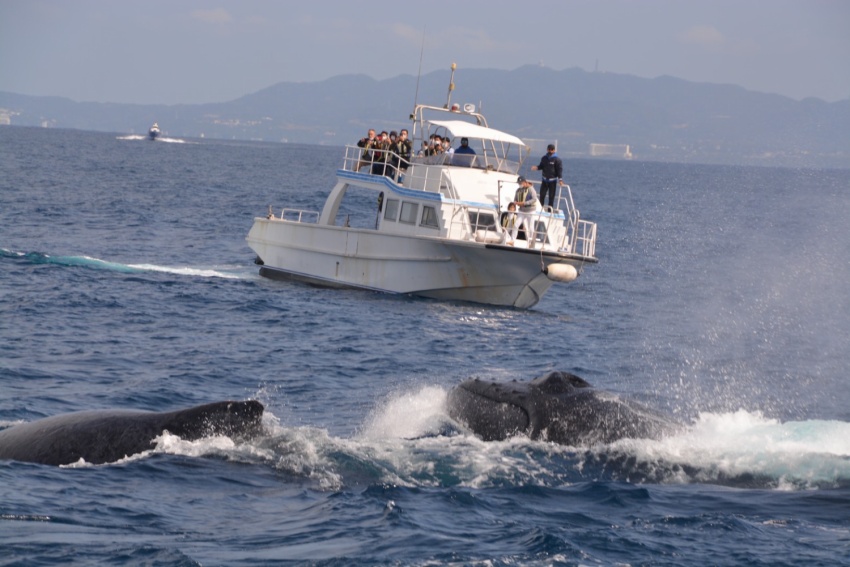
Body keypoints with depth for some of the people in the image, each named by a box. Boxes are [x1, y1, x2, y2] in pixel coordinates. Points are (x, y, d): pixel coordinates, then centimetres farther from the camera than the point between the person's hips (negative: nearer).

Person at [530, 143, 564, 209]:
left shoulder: (557, 159, -7)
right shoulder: (544, 158, 8)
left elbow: (560, 169, -9)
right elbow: (541, 166, 16)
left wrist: (560, 179, -19)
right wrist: (536, 167, -8)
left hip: (552, 180, -4)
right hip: (544, 180, 4)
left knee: (551, 195, 0)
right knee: (542, 194, 4)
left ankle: (550, 208, 6)